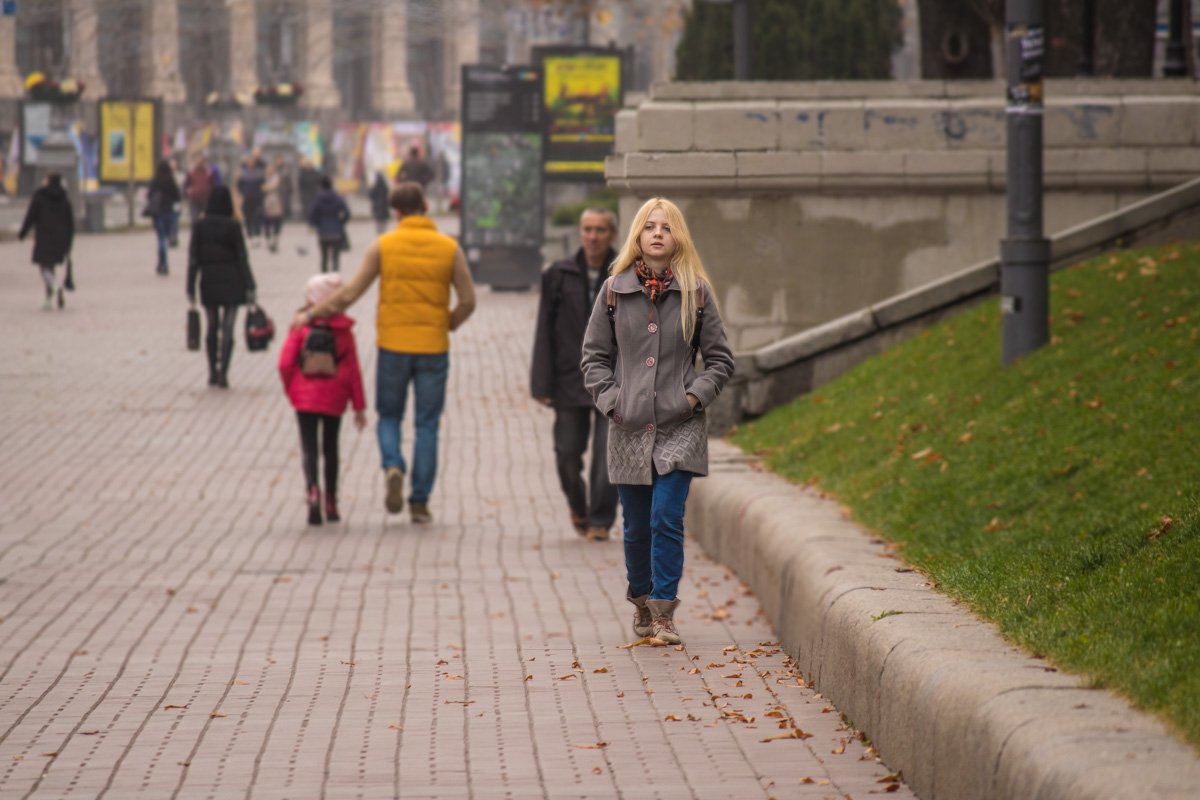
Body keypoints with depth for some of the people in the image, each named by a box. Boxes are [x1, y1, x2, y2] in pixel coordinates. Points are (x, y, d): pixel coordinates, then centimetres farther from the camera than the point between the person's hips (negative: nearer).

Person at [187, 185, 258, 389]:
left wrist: (191, 288, 3)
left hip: (208, 281, 3)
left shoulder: (199, 226, -2)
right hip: (231, 282, -3)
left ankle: (212, 372, 21)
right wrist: (249, 288, -3)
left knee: (211, 327, 15)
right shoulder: (233, 226, -9)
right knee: (227, 328, -2)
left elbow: (193, 259, -2)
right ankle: (223, 372, -13)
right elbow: (242, 258, -8)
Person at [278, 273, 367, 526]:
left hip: (305, 398, -2)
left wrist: (290, 389, 8)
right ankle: (331, 502, 19)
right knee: (331, 448, 16)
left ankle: (312, 488, -27)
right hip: (334, 400, 2)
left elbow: (285, 363, -11)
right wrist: (359, 407, 5)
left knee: (309, 448, 0)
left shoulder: (301, 327, -7)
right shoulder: (344, 331, -2)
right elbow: (352, 370, -1)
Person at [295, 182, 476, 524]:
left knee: (389, 416, 16)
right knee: (427, 425, 8)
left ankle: (393, 467, -13)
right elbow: (468, 301, -2)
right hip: (433, 347, 0)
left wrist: (312, 314, 8)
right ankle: (420, 501, 6)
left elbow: (349, 294, -4)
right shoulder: (449, 248, -1)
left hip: (393, 345, 0)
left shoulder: (384, 245, -3)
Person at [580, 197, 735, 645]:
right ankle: (641, 600, 29)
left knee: (667, 520, -12)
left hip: (679, 428, -1)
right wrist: (610, 399, -3)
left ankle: (663, 612, -7)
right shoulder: (614, 291, 4)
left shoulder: (696, 293, 2)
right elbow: (594, 356, 9)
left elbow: (720, 358, 7)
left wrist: (696, 395, -6)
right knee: (637, 527, 8)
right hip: (629, 428, 2)